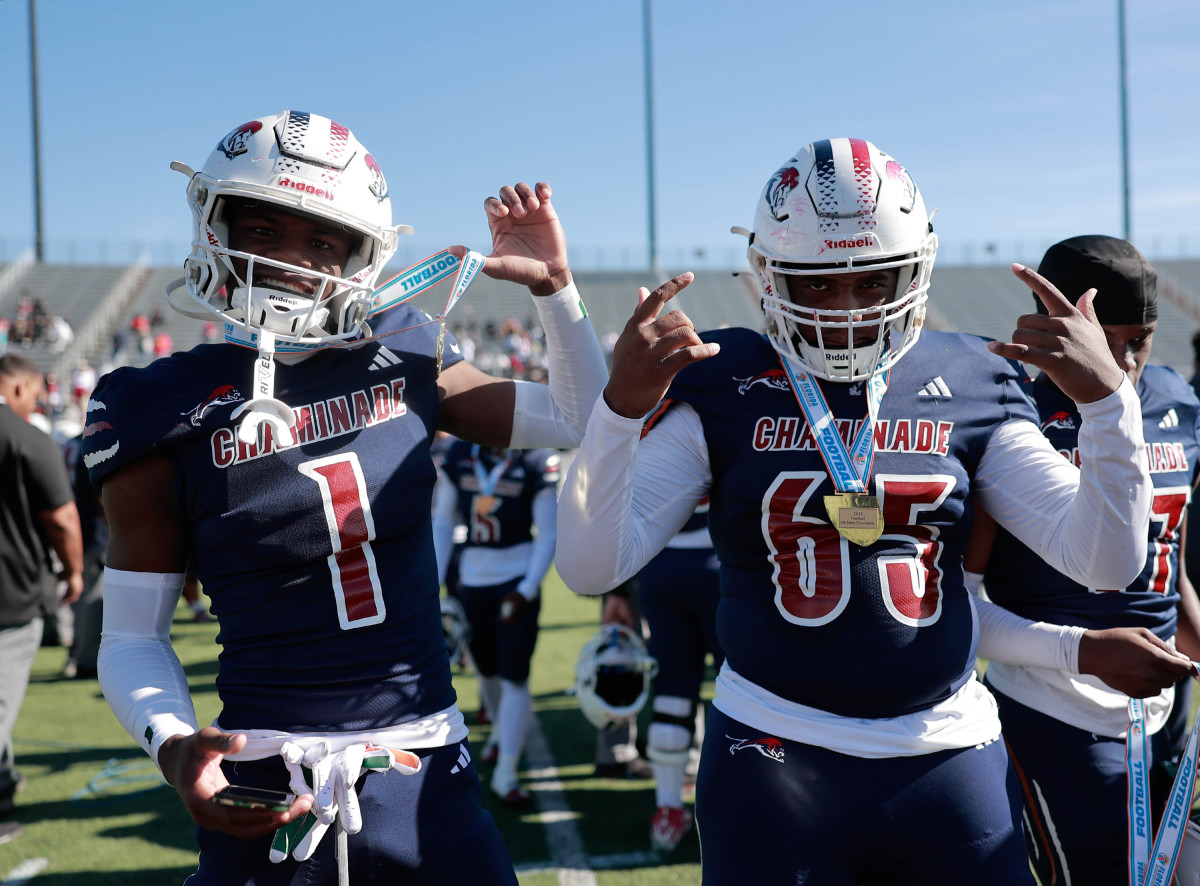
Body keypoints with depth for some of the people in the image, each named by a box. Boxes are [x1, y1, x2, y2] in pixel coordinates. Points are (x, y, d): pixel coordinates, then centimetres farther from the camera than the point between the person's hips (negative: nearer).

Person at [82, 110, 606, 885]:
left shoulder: (403, 362, 3)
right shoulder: (168, 411, -6)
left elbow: (579, 423, 14)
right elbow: (132, 635, -3)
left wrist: (554, 287, 3)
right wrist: (174, 745, -21)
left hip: (427, 773, 3)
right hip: (271, 790, -3)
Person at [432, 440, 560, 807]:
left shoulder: (536, 461, -10)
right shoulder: (460, 454, 0)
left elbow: (547, 533, -7)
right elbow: (443, 522, 7)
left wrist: (526, 590, -14)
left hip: (517, 580, -3)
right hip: (472, 581, 4)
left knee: (514, 677, -7)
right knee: (486, 670, 16)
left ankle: (505, 773, 1)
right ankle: (500, 730, 46)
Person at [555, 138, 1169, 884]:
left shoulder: (967, 388, 3)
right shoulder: (720, 390, -3)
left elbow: (1108, 559, -2)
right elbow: (591, 567, -11)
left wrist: (1105, 393, -15)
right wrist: (622, 403, -26)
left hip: (949, 756, 2)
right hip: (775, 759, -2)